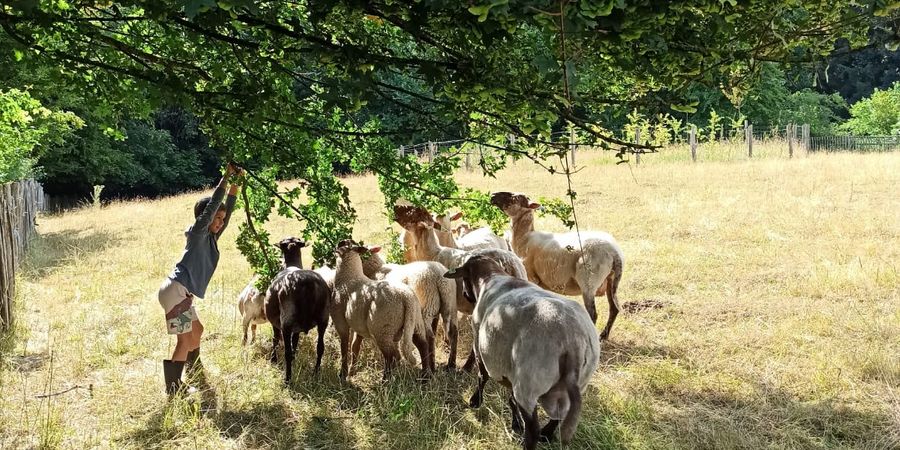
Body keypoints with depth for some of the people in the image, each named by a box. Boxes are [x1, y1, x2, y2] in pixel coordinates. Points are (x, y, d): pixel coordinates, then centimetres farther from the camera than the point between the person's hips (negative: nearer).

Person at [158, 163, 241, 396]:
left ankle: (194, 372, 47)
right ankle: (173, 390, -5)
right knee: (185, 340, -9)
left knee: (196, 330, 26)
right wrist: (226, 176, -12)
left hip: (183, 292, 10)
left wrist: (235, 184, 12)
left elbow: (226, 209, 17)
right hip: (176, 290, -10)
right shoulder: (198, 232, -6)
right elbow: (213, 205, -15)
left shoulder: (211, 237, 16)